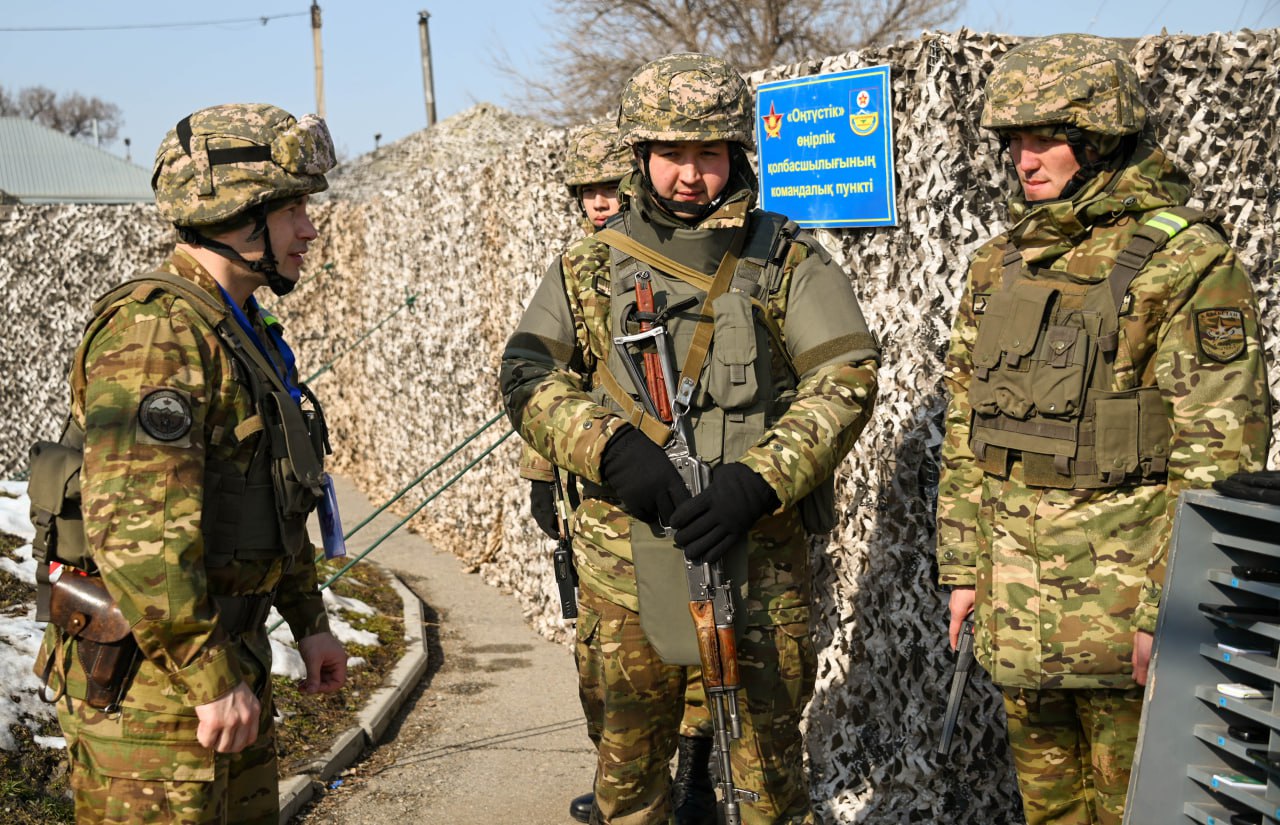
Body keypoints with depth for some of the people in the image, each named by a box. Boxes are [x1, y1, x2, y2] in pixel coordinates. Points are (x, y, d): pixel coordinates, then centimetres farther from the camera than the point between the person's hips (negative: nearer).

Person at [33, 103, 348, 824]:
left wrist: (310, 621, 21)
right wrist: (211, 675, -25)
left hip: (226, 653, 10)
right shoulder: (156, 330, -19)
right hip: (150, 676, -10)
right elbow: (136, 527, -27)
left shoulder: (244, 330, 14)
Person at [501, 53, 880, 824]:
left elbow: (847, 377, -7)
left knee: (768, 754, 5)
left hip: (757, 549, -2)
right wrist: (607, 449, -18)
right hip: (624, 550, 2)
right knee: (627, 759, 13)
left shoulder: (789, 260, 2)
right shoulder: (590, 267, 8)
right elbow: (528, 377, 1)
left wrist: (759, 479, -19)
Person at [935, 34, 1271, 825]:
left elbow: (1222, 448, -14)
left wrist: (1172, 609, -17)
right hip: (1017, 602, 6)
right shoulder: (1000, 264, 10)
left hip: (1124, 593, -6)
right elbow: (966, 428, 14)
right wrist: (964, 566, 9)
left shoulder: (1186, 263, -11)